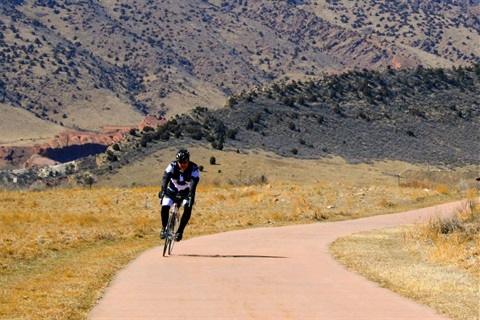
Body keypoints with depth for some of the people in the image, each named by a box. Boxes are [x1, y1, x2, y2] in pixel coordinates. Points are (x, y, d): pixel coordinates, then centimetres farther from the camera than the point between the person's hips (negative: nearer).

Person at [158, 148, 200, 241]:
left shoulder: (194, 168, -26)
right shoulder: (172, 166, -24)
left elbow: (194, 183, -37)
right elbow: (165, 178, -35)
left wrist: (191, 195, -54)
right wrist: (163, 190, -52)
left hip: (186, 193, -1)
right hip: (172, 191, 1)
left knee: (188, 208, -26)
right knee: (164, 207, -19)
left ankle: (180, 231, -13)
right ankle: (164, 228, 6)